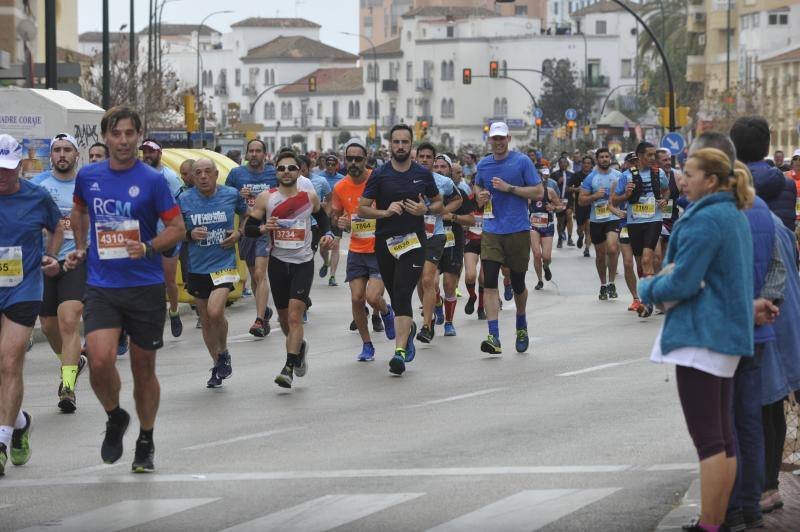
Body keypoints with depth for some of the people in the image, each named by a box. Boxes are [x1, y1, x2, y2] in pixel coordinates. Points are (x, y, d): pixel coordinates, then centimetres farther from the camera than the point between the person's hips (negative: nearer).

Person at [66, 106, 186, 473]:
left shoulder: (152, 180, -5)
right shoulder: (88, 176, 4)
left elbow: (177, 228, -2)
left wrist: (148, 248, -18)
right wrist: (80, 248, 16)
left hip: (145, 287, -1)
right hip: (100, 287, 1)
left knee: (143, 368, 7)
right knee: (100, 360, -18)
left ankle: (145, 443, 25)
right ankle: (115, 418, 11)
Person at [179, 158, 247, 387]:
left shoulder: (231, 195, -2)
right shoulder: (184, 200, -2)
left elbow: (248, 217, 16)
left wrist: (239, 233, -3)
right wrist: (190, 234, -13)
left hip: (224, 264, -3)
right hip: (197, 267, 3)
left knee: (215, 312, -22)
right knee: (205, 320, 11)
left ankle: (223, 353, 5)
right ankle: (217, 366, 28)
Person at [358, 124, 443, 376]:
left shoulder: (423, 174, 4)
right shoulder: (379, 175, 1)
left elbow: (439, 205, 14)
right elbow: (362, 209, 2)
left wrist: (424, 209, -7)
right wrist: (385, 212, -15)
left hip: (413, 241, -2)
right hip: (384, 242, 2)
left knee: (402, 295, -16)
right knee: (396, 298, 13)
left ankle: (400, 352, -21)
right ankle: (409, 328, 45)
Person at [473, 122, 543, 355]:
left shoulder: (522, 161, -4)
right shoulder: (483, 165, 9)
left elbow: (538, 192, -6)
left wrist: (509, 188, -15)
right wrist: (480, 195, 4)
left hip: (518, 230, -3)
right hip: (491, 231, 3)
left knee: (518, 283, 9)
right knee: (489, 283, -11)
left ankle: (521, 326, 36)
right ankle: (494, 337, -16)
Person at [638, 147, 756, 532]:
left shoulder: (705, 220, -17)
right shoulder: (735, 216, 14)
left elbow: (681, 284, -19)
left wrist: (648, 288, 1)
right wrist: (670, 271, 1)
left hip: (701, 336, -10)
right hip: (728, 334, 10)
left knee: (707, 439, -8)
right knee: (724, 438, 11)